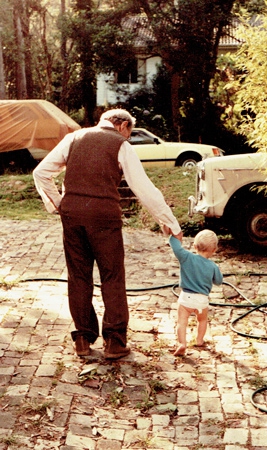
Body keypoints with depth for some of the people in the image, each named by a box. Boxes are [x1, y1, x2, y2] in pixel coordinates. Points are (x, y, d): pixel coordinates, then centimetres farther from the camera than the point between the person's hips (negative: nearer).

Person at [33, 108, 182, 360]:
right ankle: (114, 342, 11)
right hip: (103, 213, -3)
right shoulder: (121, 145, 4)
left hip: (71, 210, 4)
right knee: (112, 277, 7)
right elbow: (144, 189, -1)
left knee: (78, 276, 13)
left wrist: (56, 204, 17)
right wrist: (170, 224, 3)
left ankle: (83, 339, 20)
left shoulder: (74, 138, 15)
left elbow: (41, 173, 12)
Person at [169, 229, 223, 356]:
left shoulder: (187, 257, -12)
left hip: (186, 297, -2)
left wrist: (173, 235, 1)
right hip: (202, 299, 2)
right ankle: (199, 340, 37)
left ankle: (182, 343, -16)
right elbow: (219, 281, 8)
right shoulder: (213, 267, -6)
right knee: (202, 320, 27)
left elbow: (176, 245, -15)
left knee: (182, 321, 0)